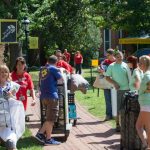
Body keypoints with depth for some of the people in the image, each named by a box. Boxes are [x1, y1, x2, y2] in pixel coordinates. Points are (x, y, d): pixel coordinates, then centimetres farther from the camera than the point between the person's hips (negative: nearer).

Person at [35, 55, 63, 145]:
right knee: (51, 118, -2)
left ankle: (41, 133, 11)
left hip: (43, 96, 7)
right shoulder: (54, 69, -6)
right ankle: (48, 139, 1)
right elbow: (61, 79, -4)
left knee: (49, 118, 17)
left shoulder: (42, 70, 15)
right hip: (52, 96, -7)